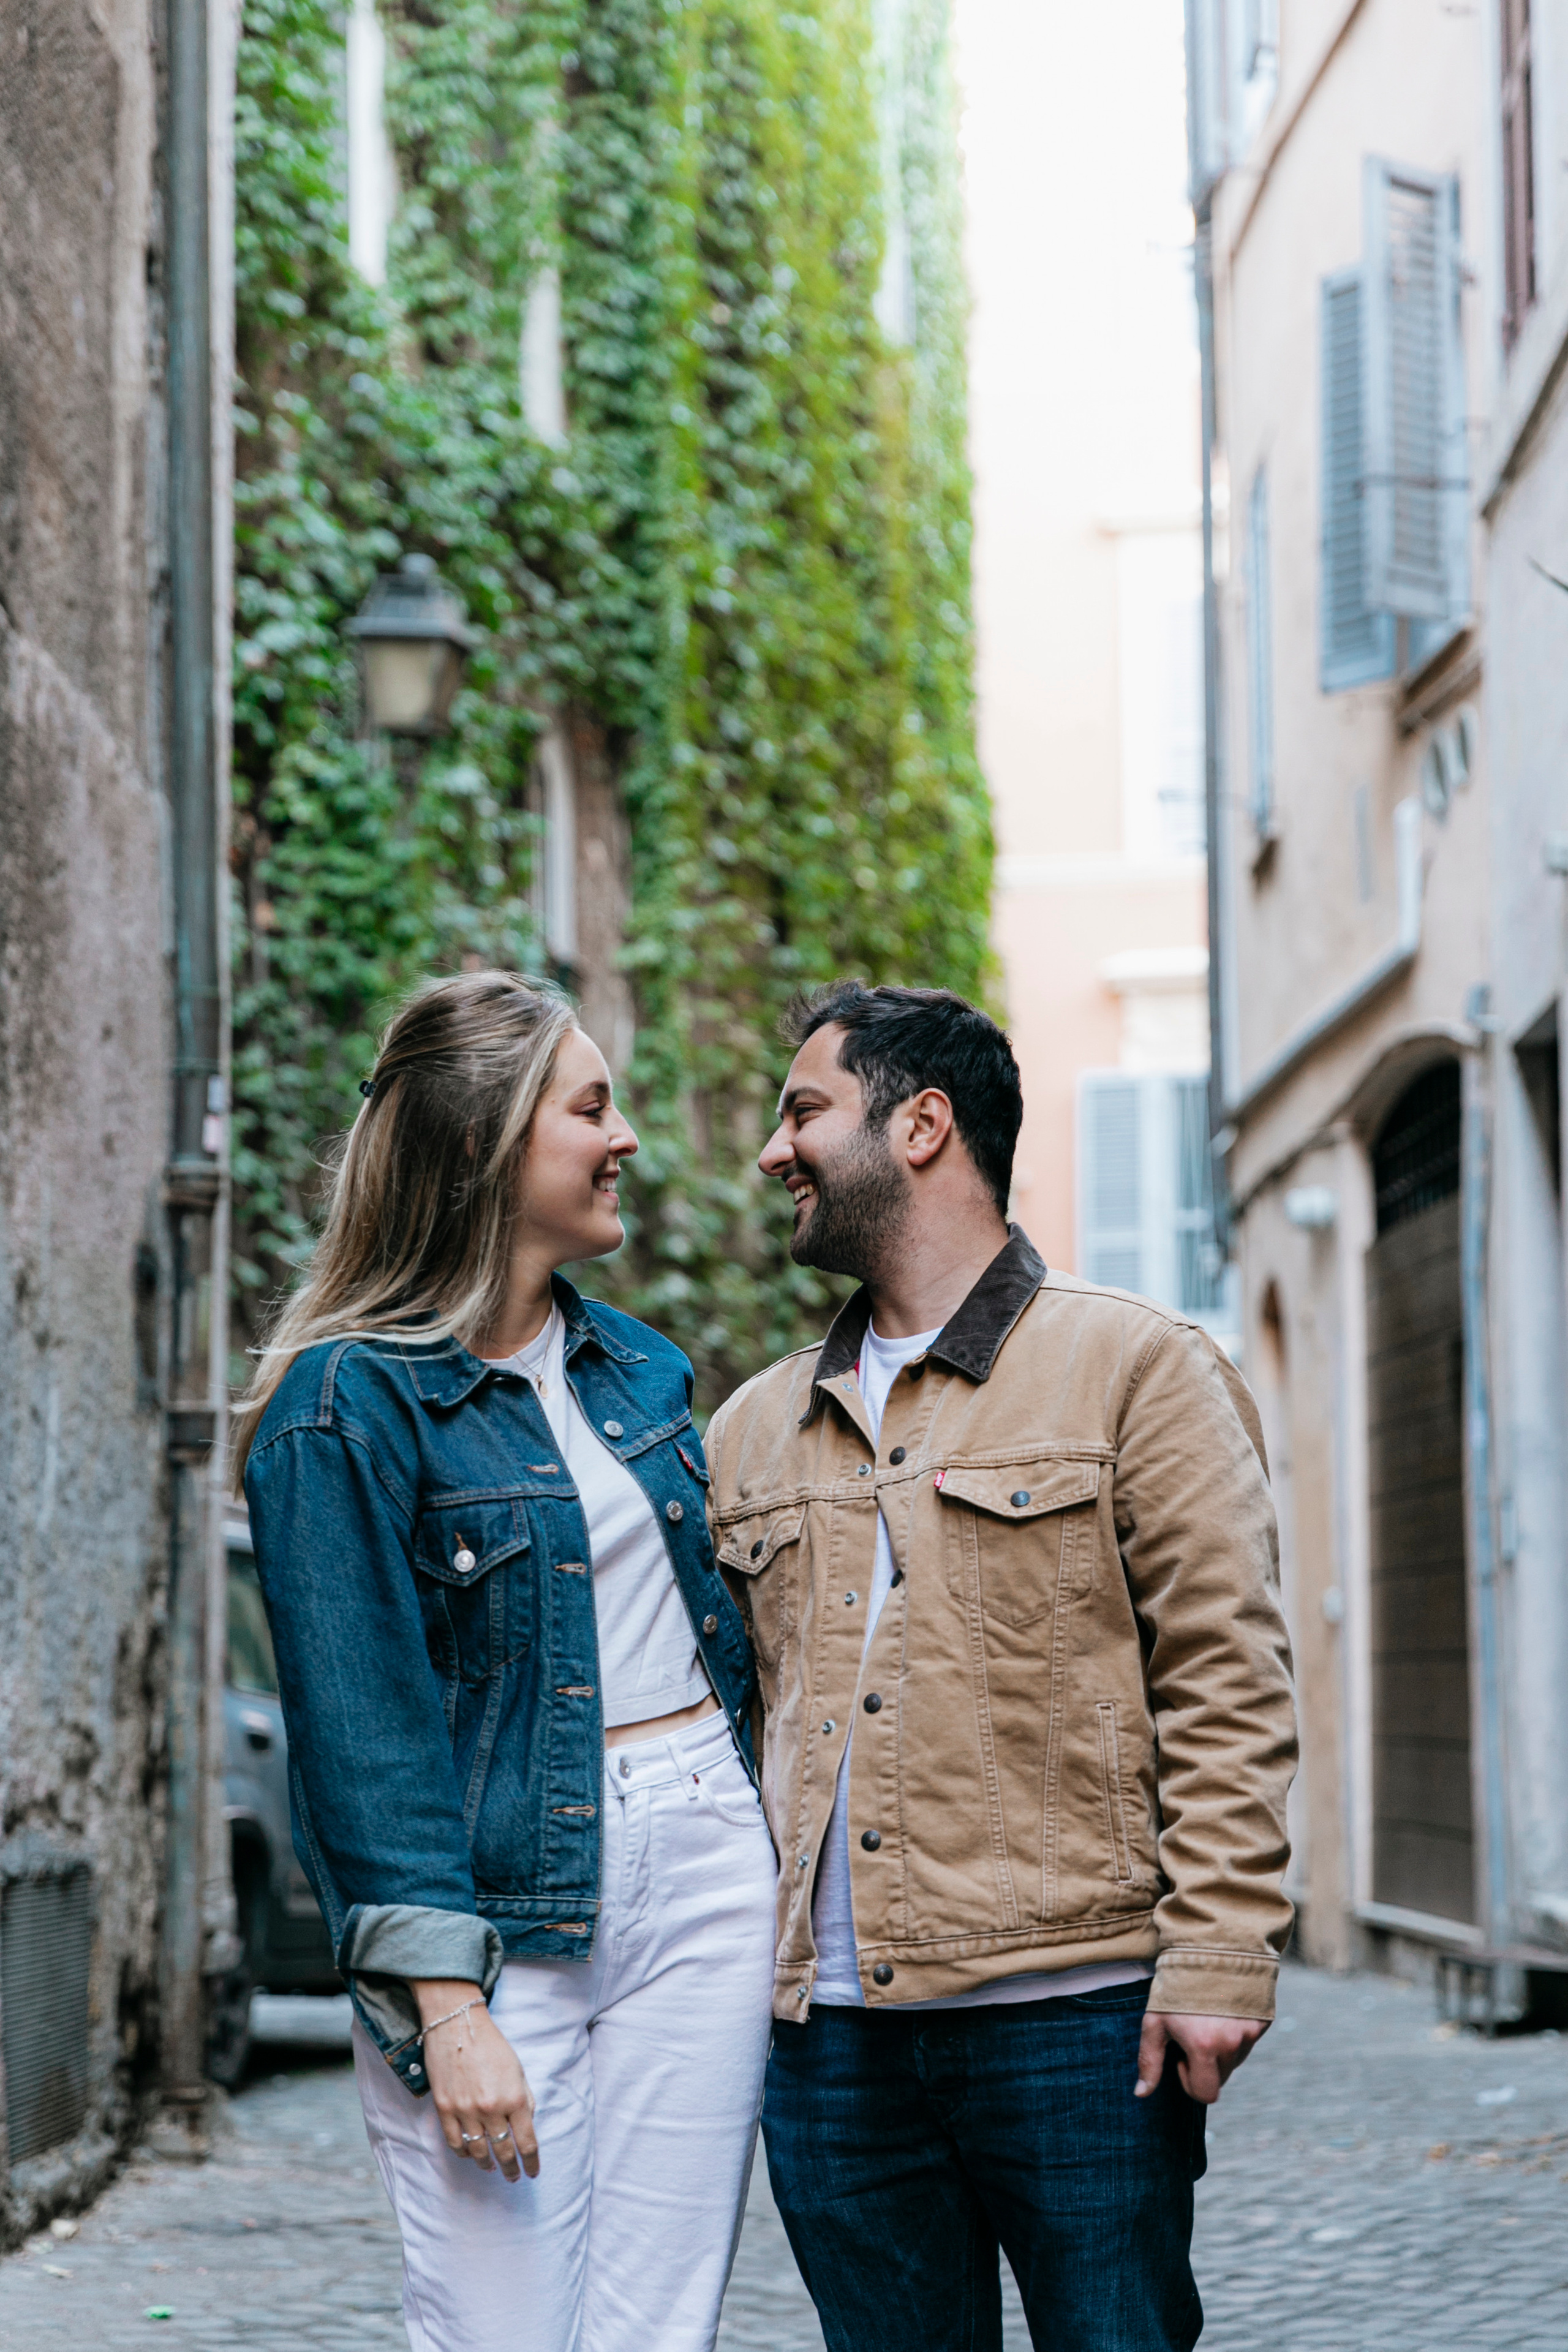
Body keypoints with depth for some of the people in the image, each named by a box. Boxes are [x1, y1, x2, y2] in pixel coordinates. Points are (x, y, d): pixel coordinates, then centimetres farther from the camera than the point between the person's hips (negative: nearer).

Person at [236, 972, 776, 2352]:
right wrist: (447, 2006, -18)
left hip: (706, 1874, 6)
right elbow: (365, 1727, -12)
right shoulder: (347, 1404, -8)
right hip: (500, 1903, -6)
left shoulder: (633, 1364, 13)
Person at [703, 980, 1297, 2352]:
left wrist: (1216, 1957, -13)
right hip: (828, 2033, 5)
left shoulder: (1136, 1368, 2)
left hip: (1075, 2014, -5)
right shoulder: (754, 1431, 17)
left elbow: (1226, 1688, -4)